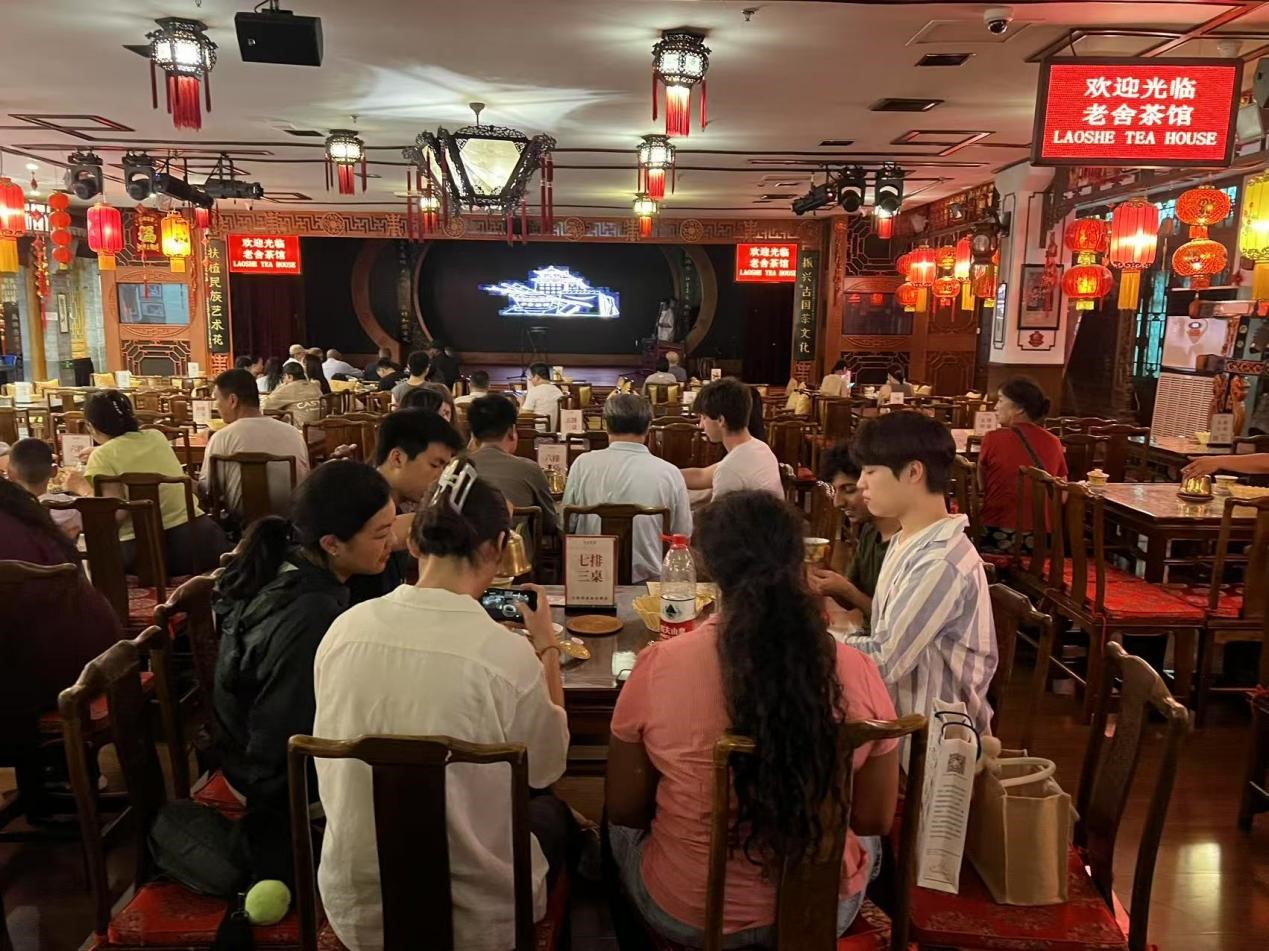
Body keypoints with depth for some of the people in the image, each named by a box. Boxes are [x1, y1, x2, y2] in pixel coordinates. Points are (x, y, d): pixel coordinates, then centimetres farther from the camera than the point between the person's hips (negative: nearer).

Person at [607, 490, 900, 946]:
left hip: (687, 914, -1)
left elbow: (624, 810, -8)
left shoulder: (659, 667, -22)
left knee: (625, 828, 32)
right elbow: (875, 820, -5)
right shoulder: (858, 673, -19)